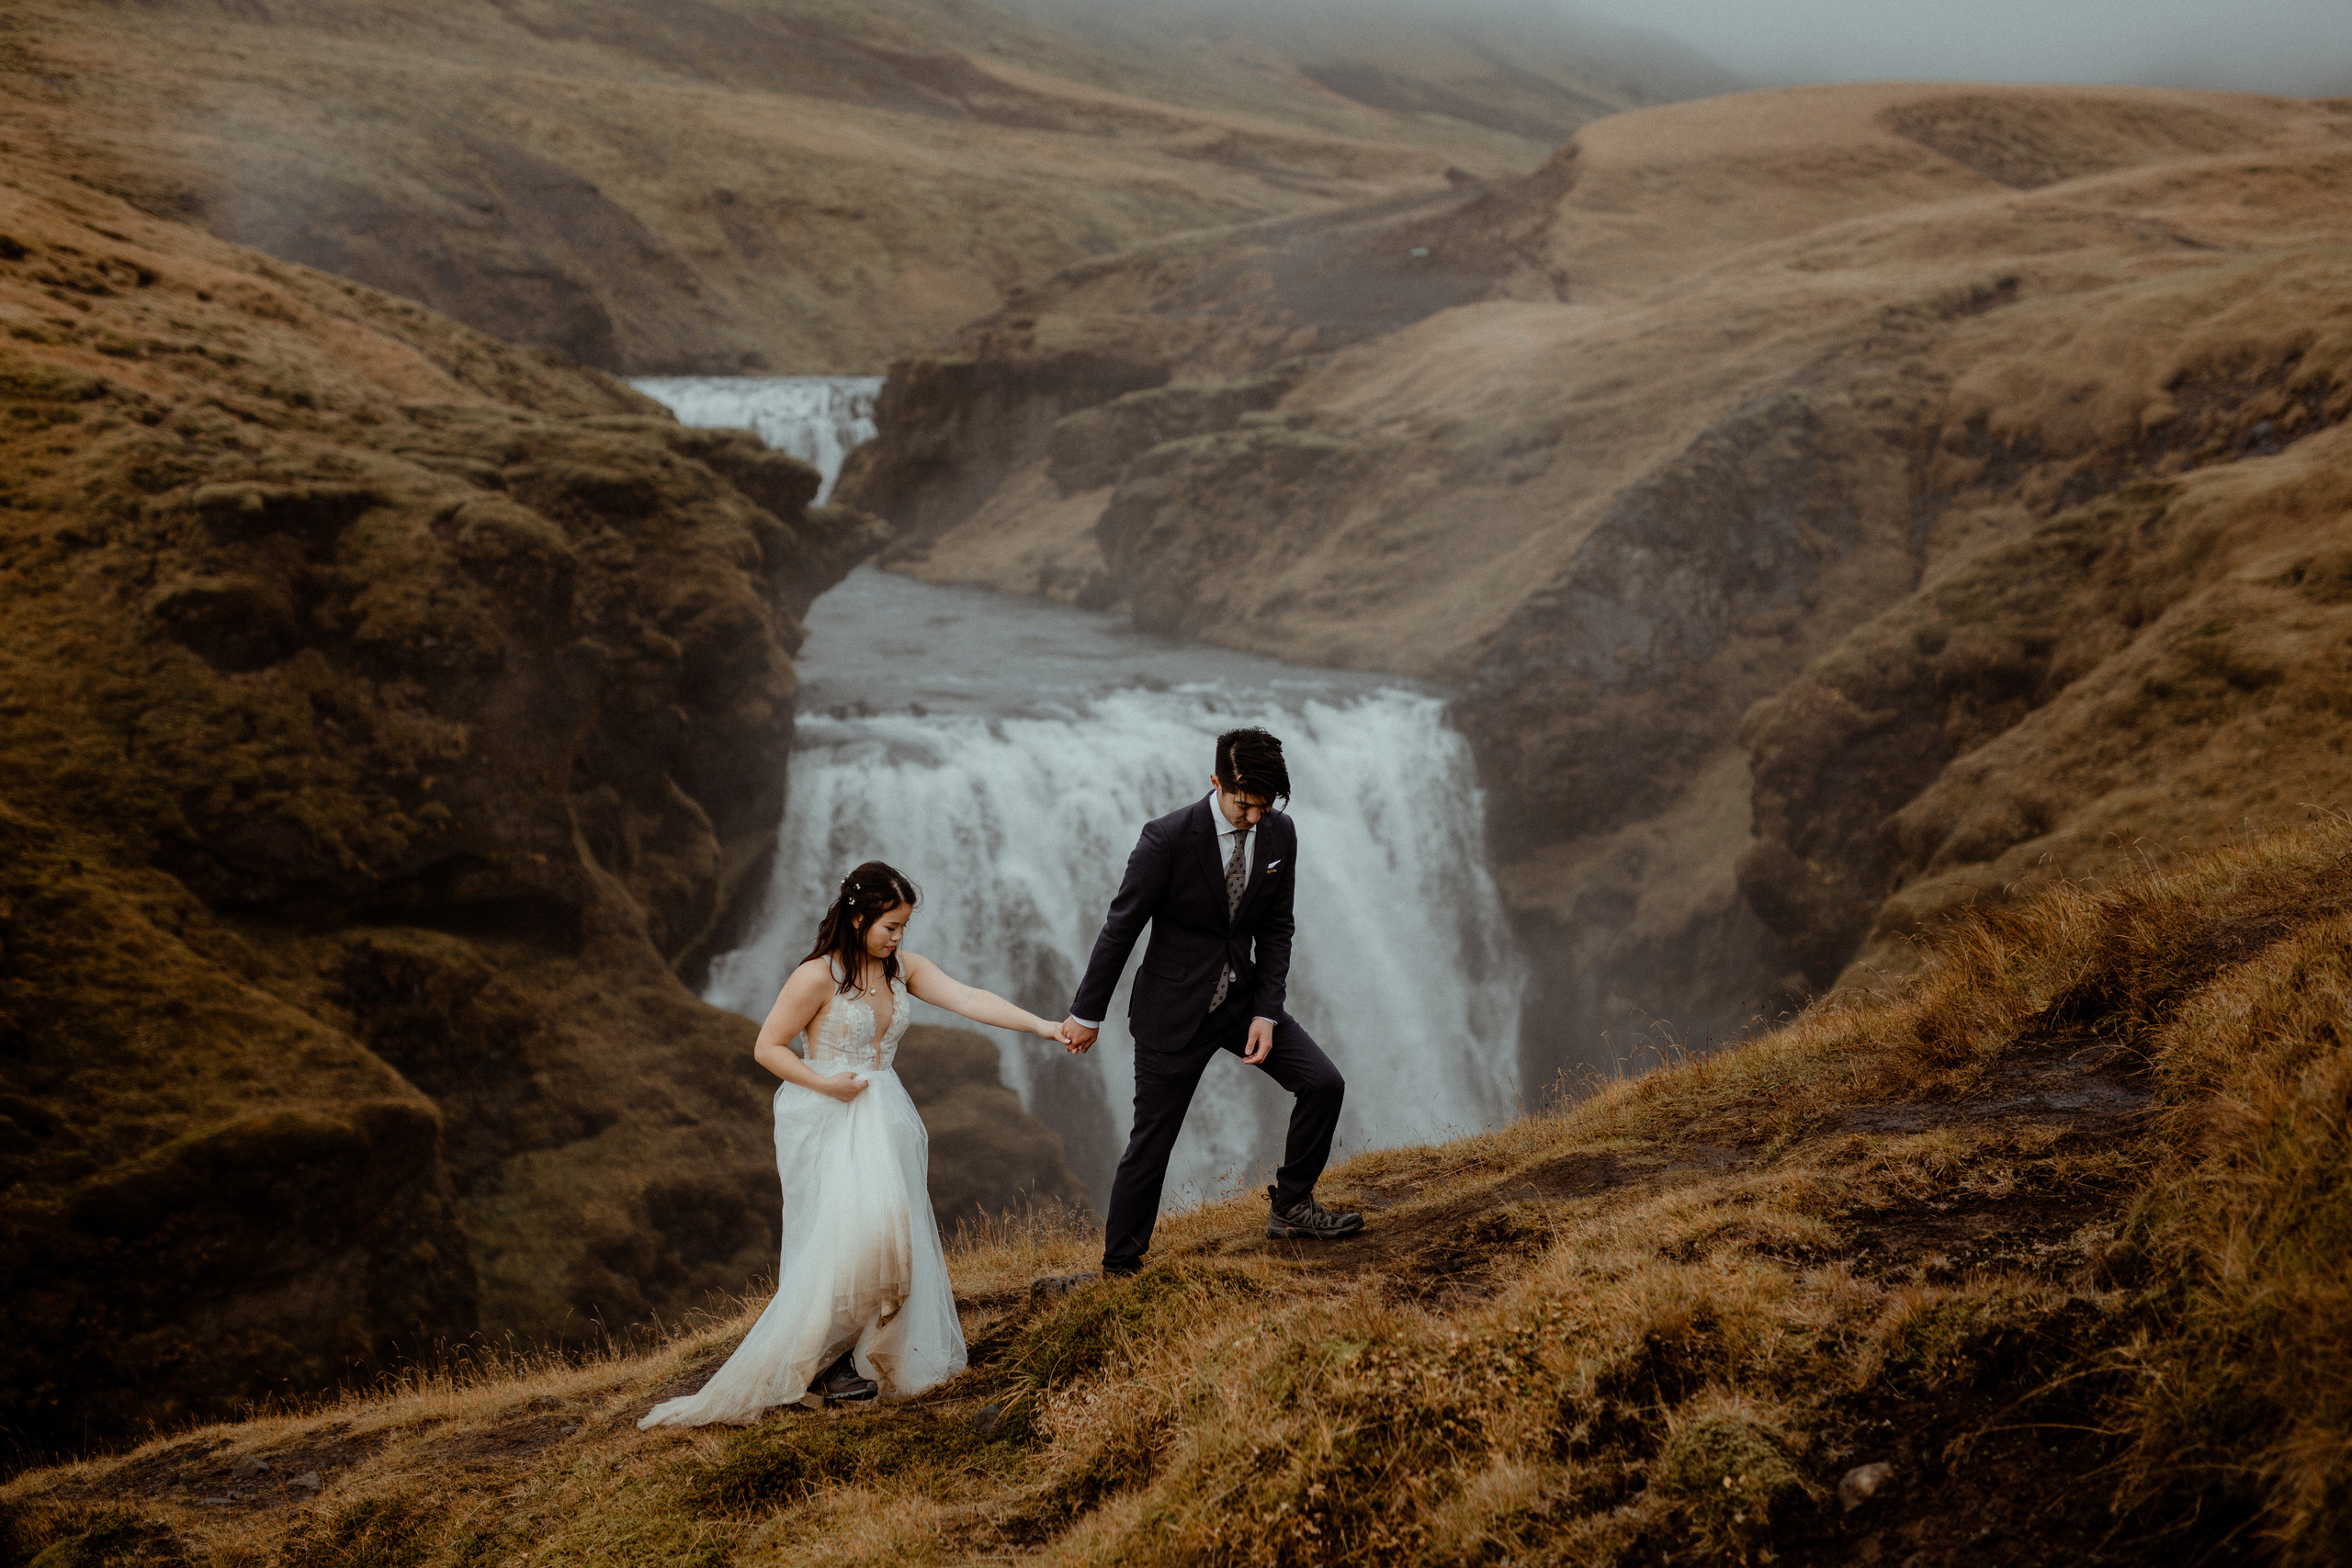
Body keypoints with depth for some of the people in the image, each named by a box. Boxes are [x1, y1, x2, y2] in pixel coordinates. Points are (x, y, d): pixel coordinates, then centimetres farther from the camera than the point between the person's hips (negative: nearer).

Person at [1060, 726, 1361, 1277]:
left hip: (1244, 996, 5)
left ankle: (1291, 1205, 16)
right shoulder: (1168, 839, -22)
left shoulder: (1279, 834, -6)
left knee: (1324, 1084, -3)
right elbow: (1120, 927, -14)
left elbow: (1276, 929, 2)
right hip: (1175, 1007, -5)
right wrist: (1087, 1014, -7)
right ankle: (1119, 1267, 14)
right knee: (1151, 1142, 0)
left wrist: (1266, 1013, -8)